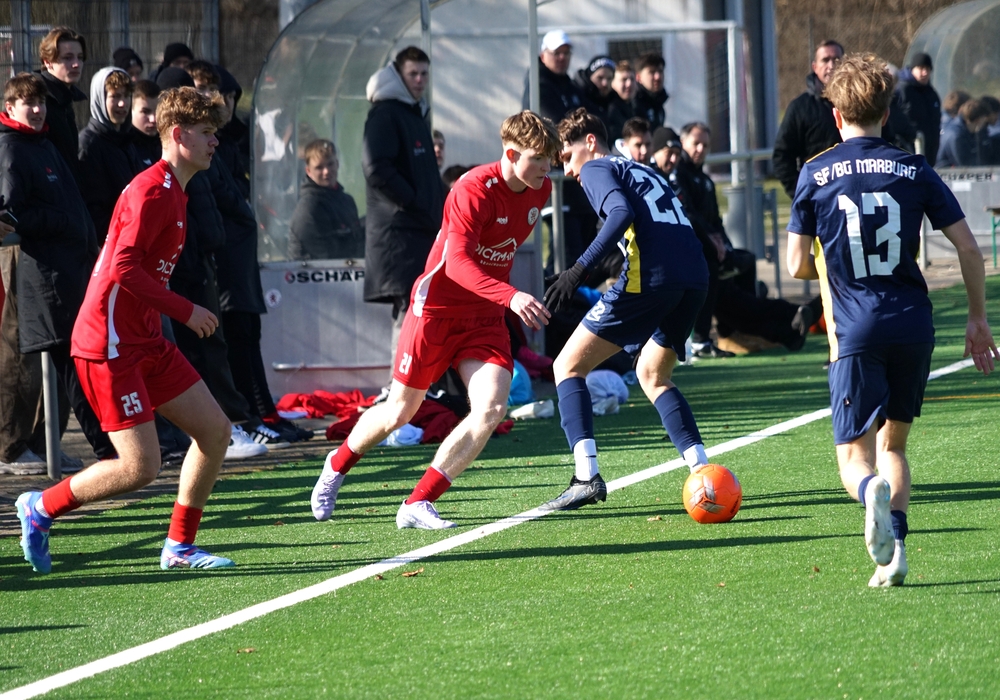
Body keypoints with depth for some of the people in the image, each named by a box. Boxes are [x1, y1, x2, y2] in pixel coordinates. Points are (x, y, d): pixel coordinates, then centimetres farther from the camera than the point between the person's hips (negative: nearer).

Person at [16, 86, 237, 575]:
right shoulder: (152, 190, -16)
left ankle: (180, 546, 14)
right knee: (140, 467, -12)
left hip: (145, 342, 10)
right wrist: (186, 312, -19)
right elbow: (125, 268, -25)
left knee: (214, 429, 6)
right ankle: (41, 508, 7)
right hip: (110, 347, -10)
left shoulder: (172, 191, 15)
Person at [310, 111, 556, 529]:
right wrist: (510, 296, -48)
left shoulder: (540, 190, -2)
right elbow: (458, 263, -36)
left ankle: (417, 504, -10)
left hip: (485, 317, 5)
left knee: (492, 408, -16)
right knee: (400, 412, 9)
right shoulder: (473, 190, -25)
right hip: (436, 309, -5)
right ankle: (337, 467, 40)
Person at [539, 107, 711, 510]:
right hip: (695, 278, 8)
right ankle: (703, 471, 10)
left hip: (650, 277, -8)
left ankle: (586, 476, -13)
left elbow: (622, 213, -11)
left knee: (568, 366, 3)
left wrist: (581, 269, -17)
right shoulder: (643, 172, 33)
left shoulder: (597, 169, 9)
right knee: (652, 375, 27)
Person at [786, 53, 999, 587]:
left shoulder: (815, 174, 0)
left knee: (854, 457, 1)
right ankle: (893, 550, 3)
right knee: (893, 444, 19)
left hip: (855, 331, -2)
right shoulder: (913, 170, 5)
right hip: (913, 325, 2)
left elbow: (797, 266, 2)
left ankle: (873, 493, -34)